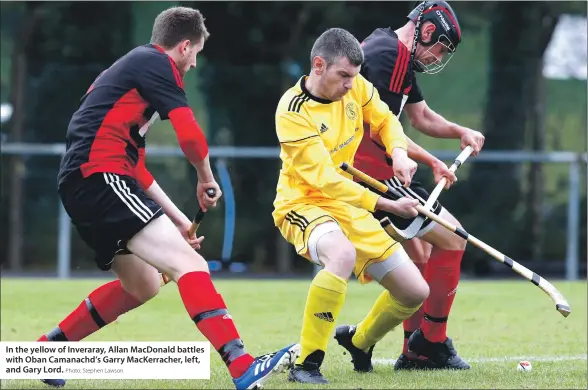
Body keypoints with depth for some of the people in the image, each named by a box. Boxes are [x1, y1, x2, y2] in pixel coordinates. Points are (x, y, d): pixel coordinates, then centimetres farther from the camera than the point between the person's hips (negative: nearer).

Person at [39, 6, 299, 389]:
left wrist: (176, 218, 27)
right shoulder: (155, 62, -2)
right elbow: (191, 136, -12)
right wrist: (207, 179, 8)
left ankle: (48, 348, 31)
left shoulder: (132, 69, 28)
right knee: (190, 264, -20)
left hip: (82, 185, 10)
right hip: (100, 179, -10)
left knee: (142, 285, 25)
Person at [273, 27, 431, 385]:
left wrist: (398, 152, -7)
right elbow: (325, 179, -26)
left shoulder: (356, 87, -4)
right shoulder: (293, 111, -23)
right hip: (303, 204, -7)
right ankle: (307, 366, -34)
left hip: (350, 206, 7)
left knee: (415, 292, 3)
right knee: (343, 254, -42)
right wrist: (388, 206, -29)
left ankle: (360, 343, 33)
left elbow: (385, 121, 16)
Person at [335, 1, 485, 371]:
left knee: (421, 255, 18)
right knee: (452, 238, -7)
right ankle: (431, 342, 0)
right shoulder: (387, 55, -16)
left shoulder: (401, 58, 18)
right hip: (373, 170, -11)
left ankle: (415, 352, 20)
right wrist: (432, 162, -12)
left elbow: (422, 117, 27)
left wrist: (460, 131, 8)